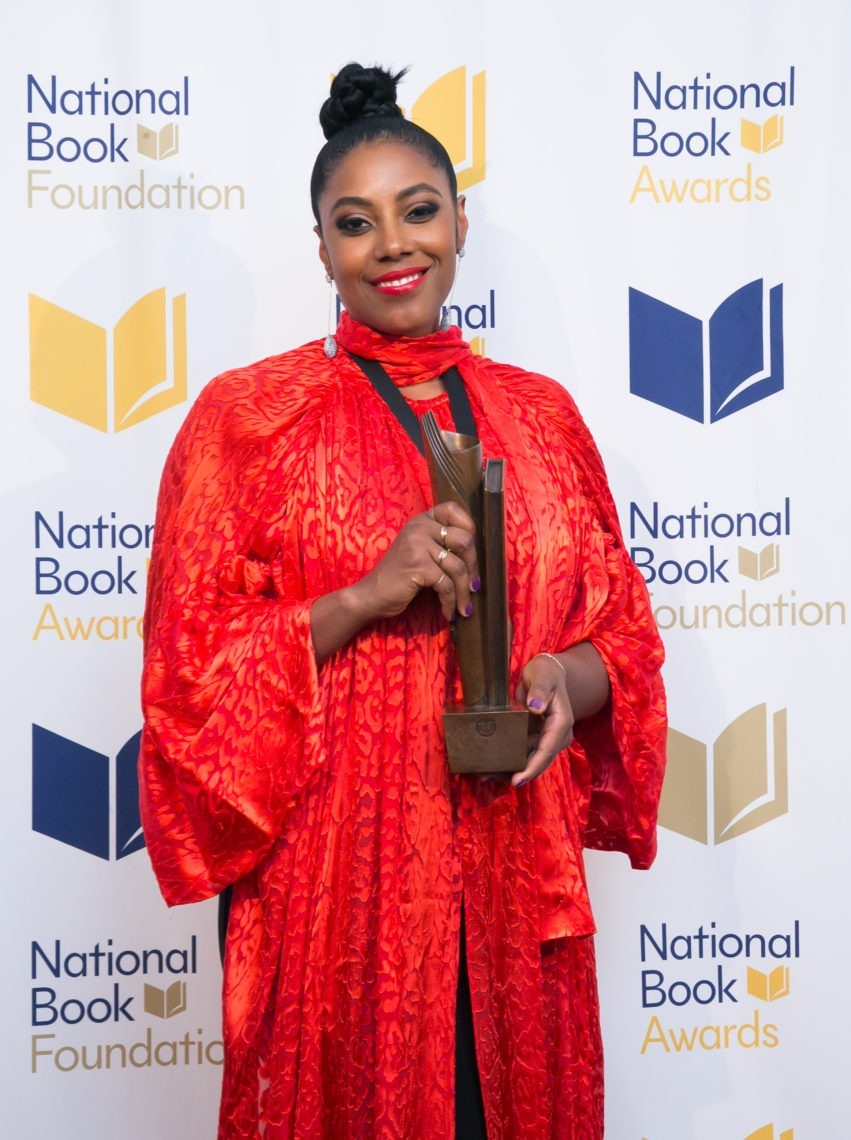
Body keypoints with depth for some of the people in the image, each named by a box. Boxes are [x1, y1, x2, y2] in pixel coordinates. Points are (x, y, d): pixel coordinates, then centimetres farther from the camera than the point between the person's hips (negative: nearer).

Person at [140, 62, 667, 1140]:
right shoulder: (247, 416, -2)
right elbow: (188, 666, -6)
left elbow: (623, 624, 12)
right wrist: (365, 596, -19)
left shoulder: (540, 413, 9)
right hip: (331, 888, -3)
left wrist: (571, 679, -10)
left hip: (511, 892, 3)